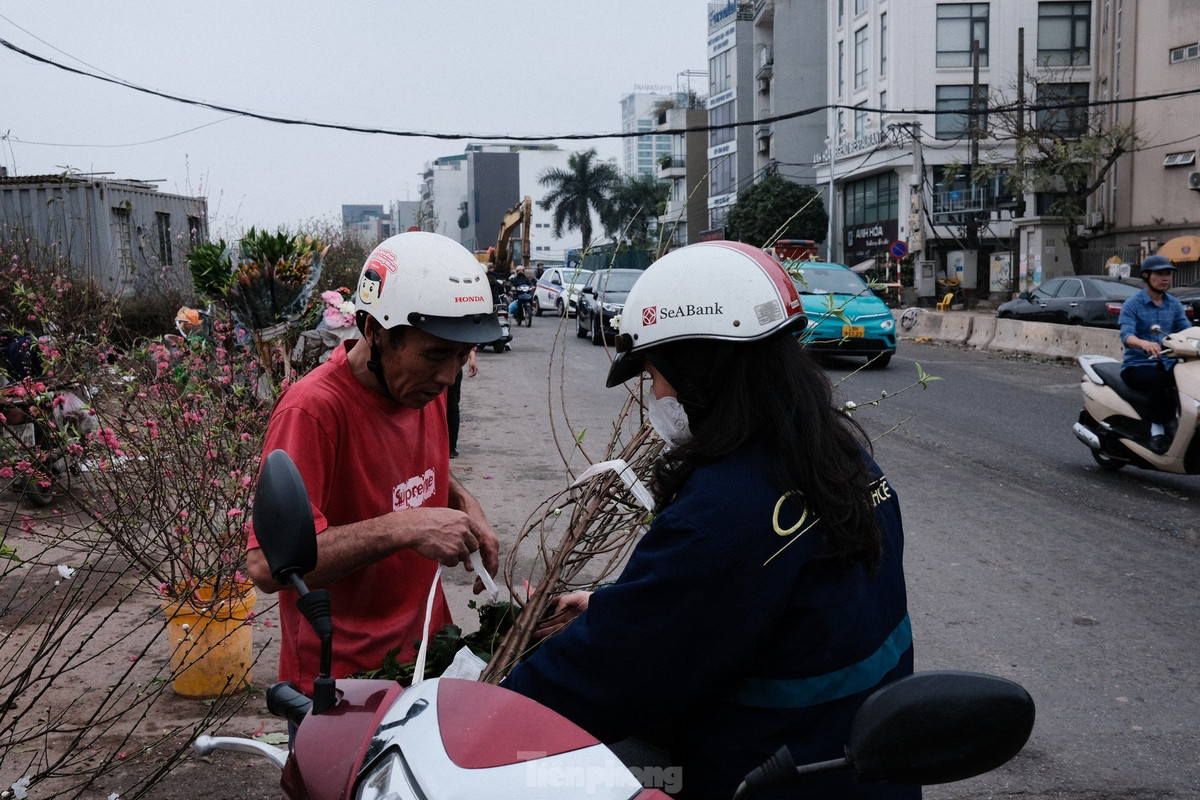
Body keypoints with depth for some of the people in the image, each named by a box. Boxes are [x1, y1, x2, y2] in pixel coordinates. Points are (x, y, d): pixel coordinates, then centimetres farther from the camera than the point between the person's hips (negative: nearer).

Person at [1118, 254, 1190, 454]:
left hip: (1167, 363, 5)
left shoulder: (1174, 304, 14)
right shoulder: (1132, 305, -3)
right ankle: (1157, 429, -26)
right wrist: (1145, 343, -42)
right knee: (1158, 380, -35)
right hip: (1137, 366, -5)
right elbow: (1126, 335, -19)